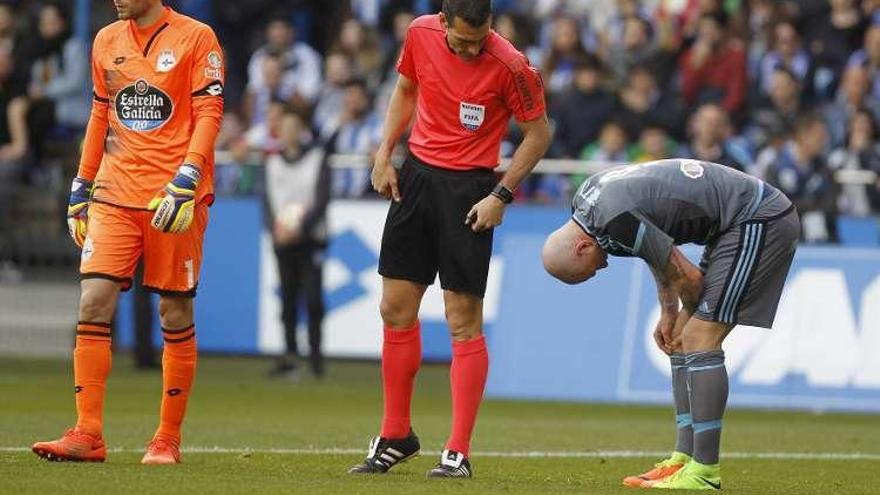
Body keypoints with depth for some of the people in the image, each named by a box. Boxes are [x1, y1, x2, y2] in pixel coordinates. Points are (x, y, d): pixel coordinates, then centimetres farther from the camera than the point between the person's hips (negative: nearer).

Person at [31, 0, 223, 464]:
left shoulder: (195, 38, -3)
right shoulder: (107, 41, 13)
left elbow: (208, 115, -8)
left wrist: (185, 183, -19)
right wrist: (80, 188, 17)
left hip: (173, 200, -4)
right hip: (114, 195, 4)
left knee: (176, 314, 2)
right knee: (93, 302, -9)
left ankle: (168, 439, 12)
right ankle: (87, 435, -7)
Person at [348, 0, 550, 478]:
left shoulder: (510, 65, -17)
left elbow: (538, 133, -7)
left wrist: (501, 195, -12)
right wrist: (384, 155, 8)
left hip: (469, 188, -5)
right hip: (416, 174, 5)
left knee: (463, 321, -6)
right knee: (395, 309, 8)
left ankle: (457, 453, -2)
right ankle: (395, 437, 22)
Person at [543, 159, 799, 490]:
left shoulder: (616, 221, -24)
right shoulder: (587, 199, 6)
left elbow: (687, 278, -15)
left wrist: (694, 317, 5)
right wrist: (669, 314, 17)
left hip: (761, 222, -10)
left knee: (698, 340, -13)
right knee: (682, 340, 10)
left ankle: (704, 473, -13)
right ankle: (684, 459, 11)